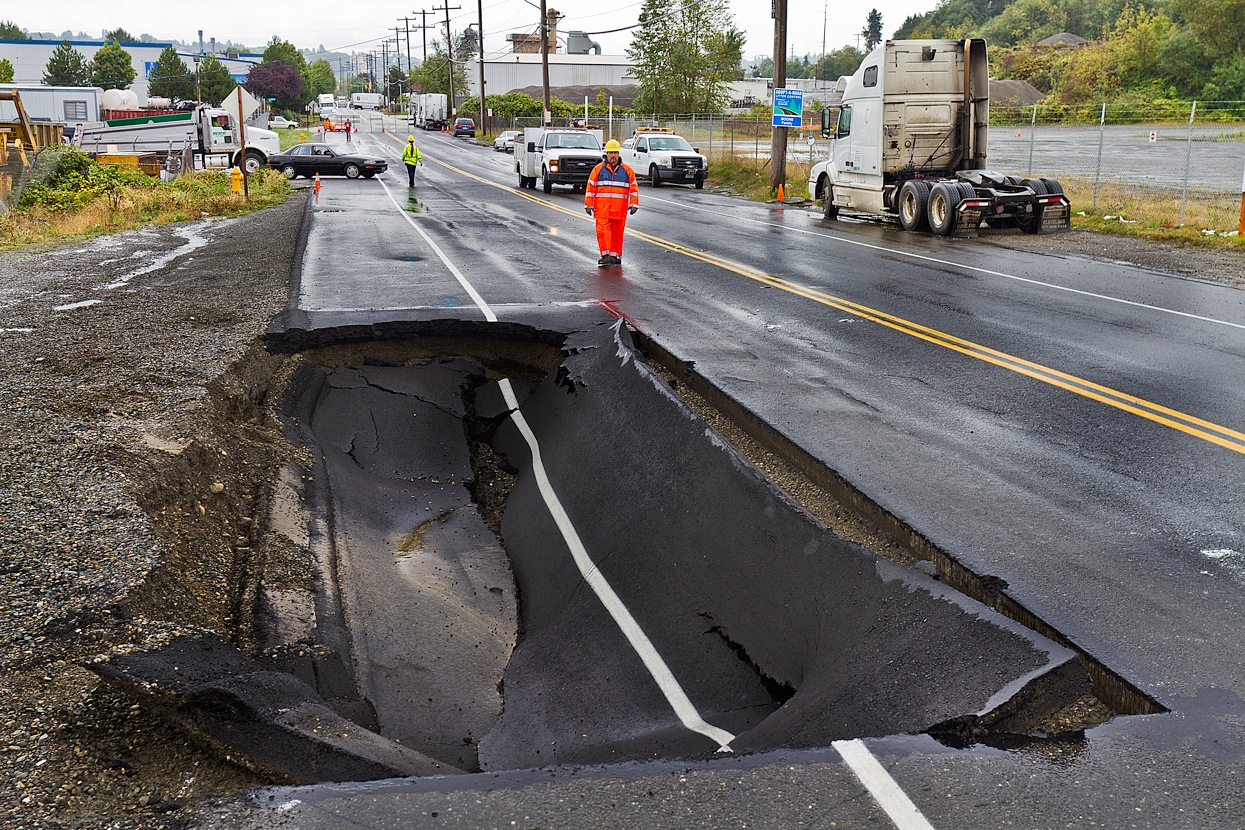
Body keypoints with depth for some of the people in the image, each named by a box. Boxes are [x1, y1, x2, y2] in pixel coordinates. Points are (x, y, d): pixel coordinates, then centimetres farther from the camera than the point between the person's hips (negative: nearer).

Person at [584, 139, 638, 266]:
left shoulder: (627, 170, 9)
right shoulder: (598, 169, 7)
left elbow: (633, 189, 9)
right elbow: (590, 188, 7)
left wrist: (634, 205, 1)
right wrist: (588, 205, 2)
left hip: (620, 208, 1)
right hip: (602, 208, -1)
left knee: (617, 232, 5)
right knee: (603, 230, -11)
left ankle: (614, 255, 13)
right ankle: (605, 255, -12)